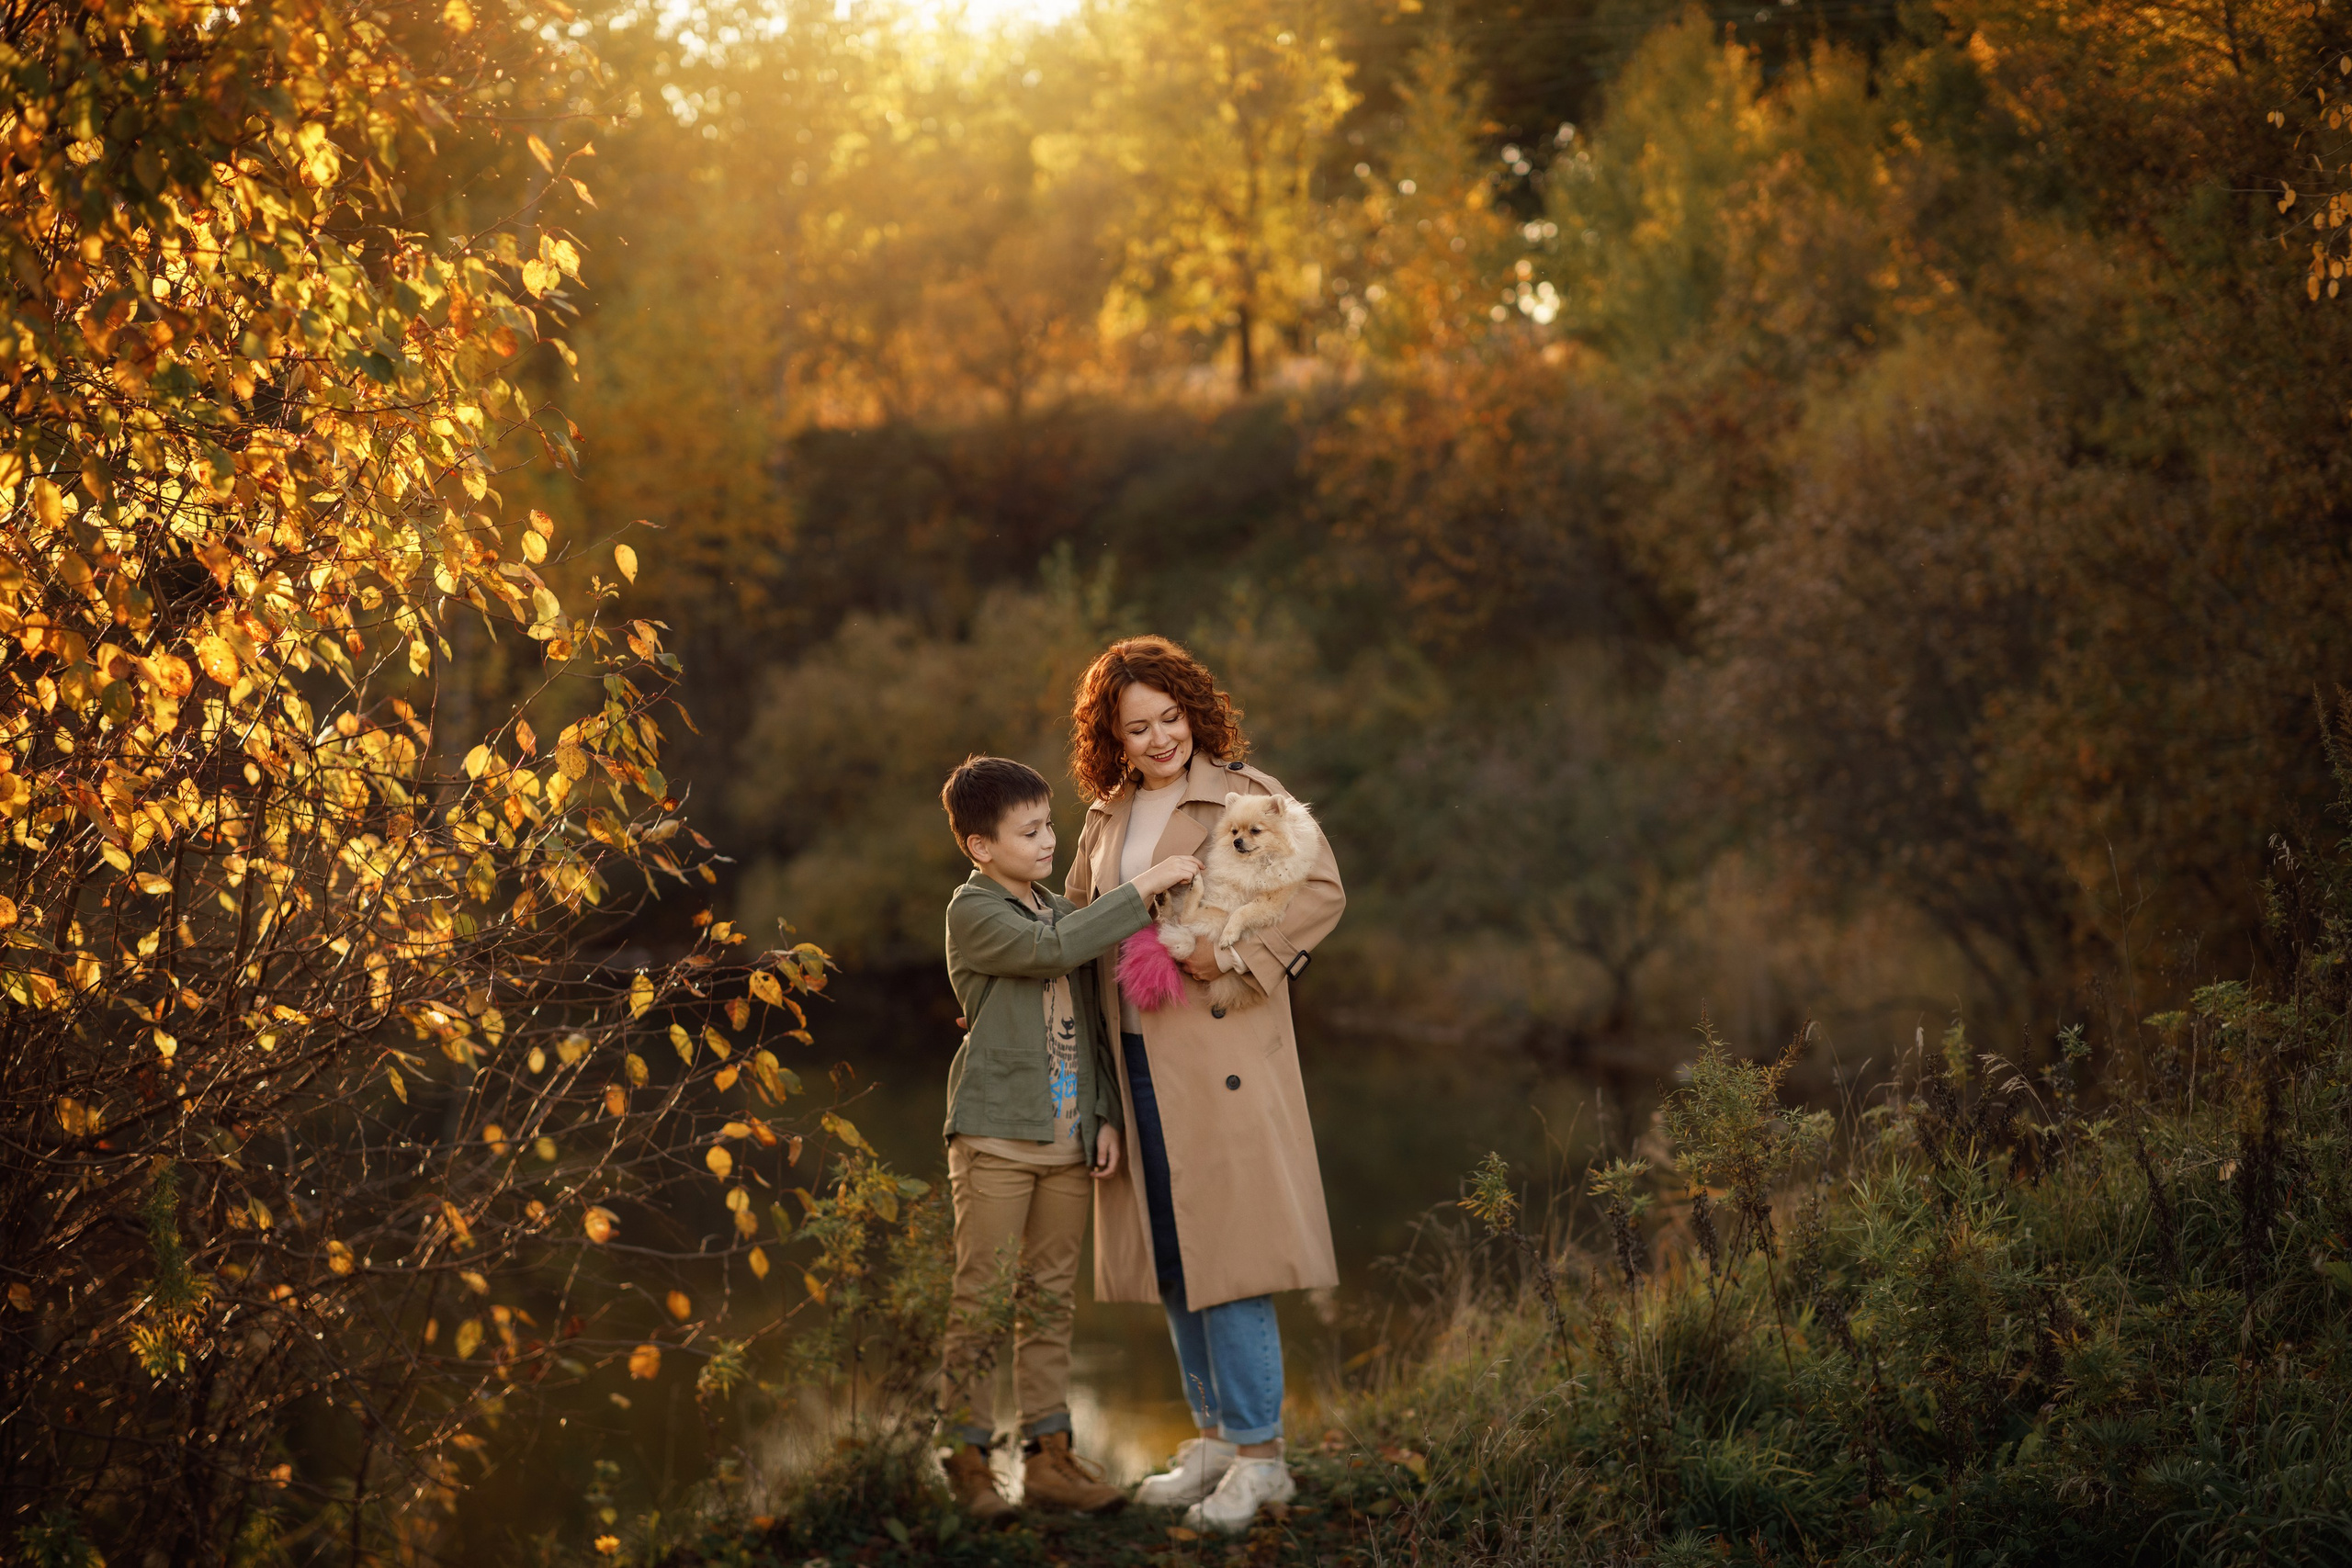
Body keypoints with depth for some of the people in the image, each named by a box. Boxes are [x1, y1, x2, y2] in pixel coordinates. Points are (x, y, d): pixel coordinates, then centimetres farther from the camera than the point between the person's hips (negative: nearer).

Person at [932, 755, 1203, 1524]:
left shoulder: (1062, 911, 16)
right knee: (979, 1301, -3)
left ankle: (1048, 1454, 14)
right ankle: (967, 1458, 1)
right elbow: (1054, 948, -23)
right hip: (996, 1135, -7)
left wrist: (1105, 1116, 10)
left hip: (1067, 1139, 7)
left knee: (1051, 1300, 9)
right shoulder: (973, 913, -7)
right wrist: (1146, 885, -22)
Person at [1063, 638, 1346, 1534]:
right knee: (1170, 1257, 10)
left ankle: (1259, 1455, -2)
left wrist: (1236, 949, -21)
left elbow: (1322, 890, -9)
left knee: (1224, 1250, -9)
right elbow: (1073, 921, 26)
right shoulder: (1108, 816, 16)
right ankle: (1215, 1437, 20)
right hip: (1135, 1060, 7)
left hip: (1218, 1051, -7)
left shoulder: (1245, 795, -3)